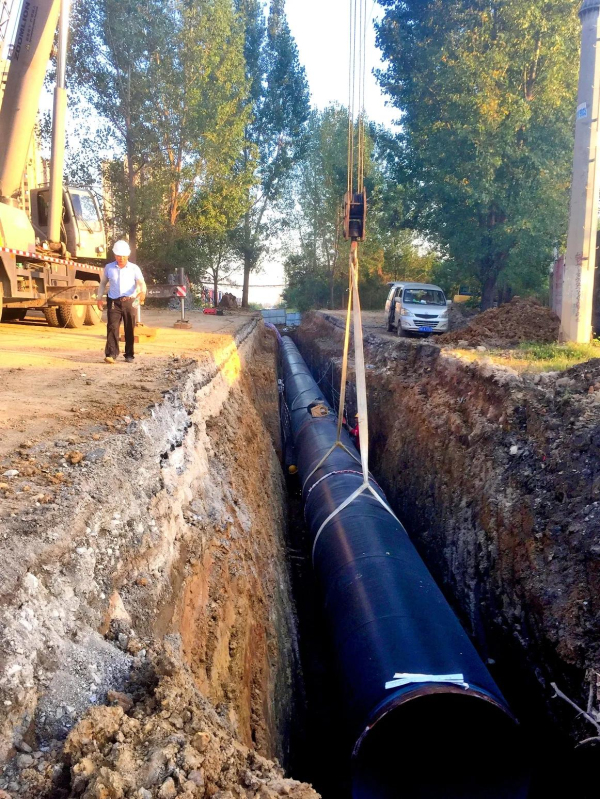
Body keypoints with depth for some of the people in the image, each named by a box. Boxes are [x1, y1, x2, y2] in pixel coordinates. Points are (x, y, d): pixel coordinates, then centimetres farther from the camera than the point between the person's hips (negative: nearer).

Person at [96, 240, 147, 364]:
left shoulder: (134, 268, 2)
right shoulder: (109, 268, 7)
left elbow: (141, 282, -9)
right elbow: (103, 283, 18)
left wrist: (142, 292, -32)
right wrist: (99, 298, 10)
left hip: (130, 301, 0)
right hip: (114, 302, 0)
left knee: (130, 329, 6)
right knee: (112, 327, -11)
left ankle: (129, 355, 17)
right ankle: (110, 354, -16)